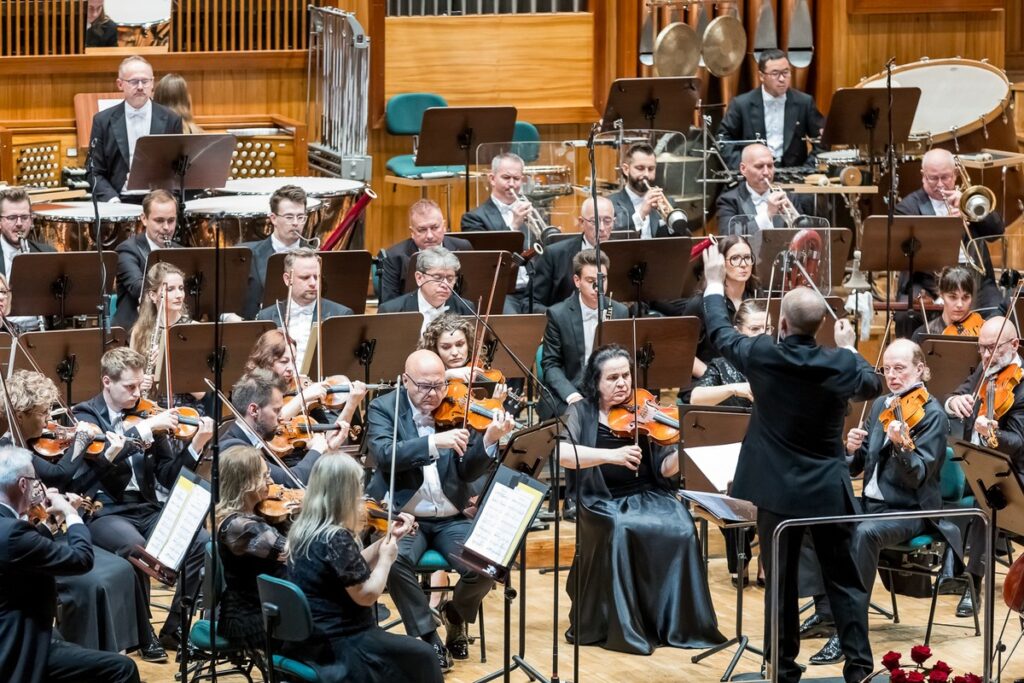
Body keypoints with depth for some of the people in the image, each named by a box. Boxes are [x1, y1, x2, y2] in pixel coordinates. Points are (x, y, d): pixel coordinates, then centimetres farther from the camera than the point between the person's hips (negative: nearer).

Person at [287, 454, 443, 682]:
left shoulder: (303, 530, 4)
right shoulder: (337, 539, -24)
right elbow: (367, 594, -21)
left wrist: (388, 539, 6)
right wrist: (387, 558, -6)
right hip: (338, 645, -9)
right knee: (421, 656, 9)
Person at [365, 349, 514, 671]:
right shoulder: (383, 408, -2)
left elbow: (469, 473, -5)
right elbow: (384, 454, -21)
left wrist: (489, 440, -24)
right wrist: (434, 442, -33)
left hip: (451, 518, 2)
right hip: (404, 516, -2)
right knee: (394, 558, -33)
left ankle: (455, 614, 13)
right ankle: (427, 636, -12)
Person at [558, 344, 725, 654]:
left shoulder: (647, 412, 8)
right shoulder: (581, 413, 2)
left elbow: (665, 469, 2)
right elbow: (559, 452, -18)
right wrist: (610, 455, -29)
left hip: (648, 497, 2)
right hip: (602, 503, -2)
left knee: (681, 530, -26)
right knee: (621, 530, -34)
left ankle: (679, 624, -15)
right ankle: (619, 626, -23)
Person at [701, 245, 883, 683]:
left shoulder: (762, 356, -12)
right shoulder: (841, 364, -9)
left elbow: (721, 333, 8)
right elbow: (872, 385, 13)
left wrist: (714, 283, 21)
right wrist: (849, 348, 26)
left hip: (779, 489, -1)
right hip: (829, 490, 1)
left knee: (781, 583, 7)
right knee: (843, 580, 8)